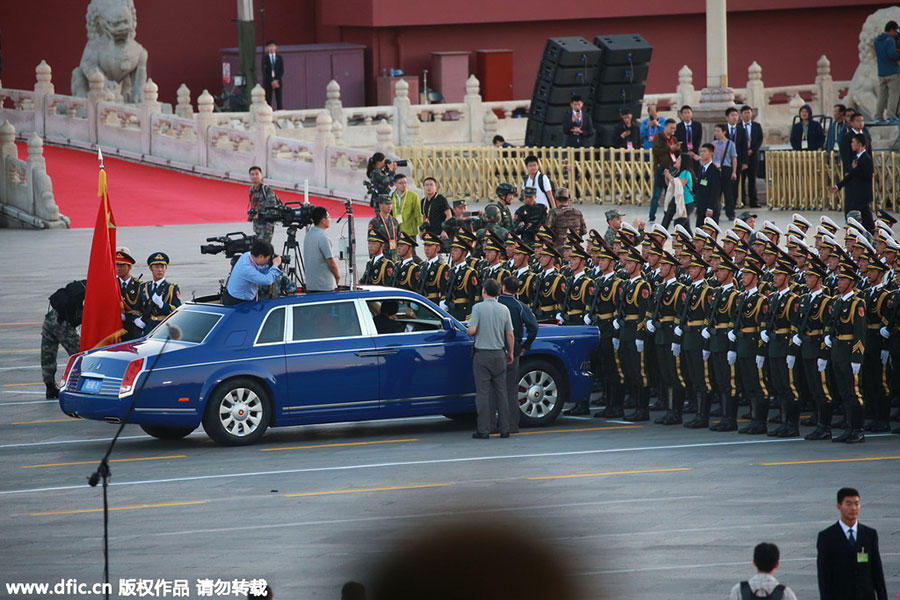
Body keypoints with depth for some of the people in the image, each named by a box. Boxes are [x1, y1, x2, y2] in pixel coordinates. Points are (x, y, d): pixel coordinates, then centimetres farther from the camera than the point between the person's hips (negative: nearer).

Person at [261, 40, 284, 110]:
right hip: (268, 82, -1)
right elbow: (264, 71, -3)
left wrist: (277, 80, -10)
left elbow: (282, 71, 4)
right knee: (268, 101, -6)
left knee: (279, 100, -5)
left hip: (278, 81, 1)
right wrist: (272, 82, -11)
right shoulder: (265, 58, 4)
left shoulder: (279, 58, 8)